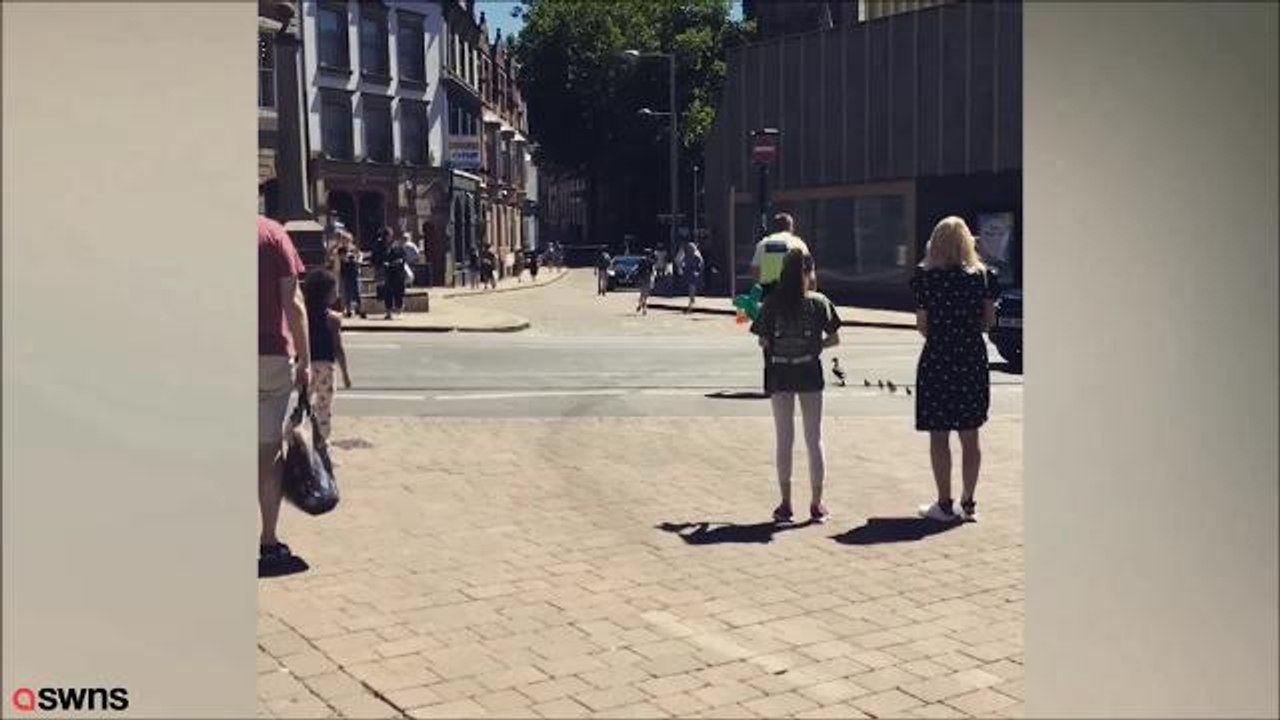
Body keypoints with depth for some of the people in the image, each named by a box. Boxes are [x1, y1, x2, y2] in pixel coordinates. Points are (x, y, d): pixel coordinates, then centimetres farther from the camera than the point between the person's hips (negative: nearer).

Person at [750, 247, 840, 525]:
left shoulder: (772, 303, -5)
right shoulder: (819, 302, -6)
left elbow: (763, 341, -6)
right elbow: (834, 339, -6)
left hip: (780, 376, 1)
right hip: (810, 375, 0)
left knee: (784, 440, 9)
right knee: (814, 439, 9)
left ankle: (785, 504, 12)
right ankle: (817, 504, 12)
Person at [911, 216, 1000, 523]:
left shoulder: (926, 277, -8)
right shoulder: (983, 276, 1)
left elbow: (922, 324, -6)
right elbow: (989, 320, 2)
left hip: (937, 360, -3)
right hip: (973, 359, 3)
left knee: (939, 437, 5)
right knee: (970, 437, 12)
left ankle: (944, 504, 9)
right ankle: (968, 503, 18)